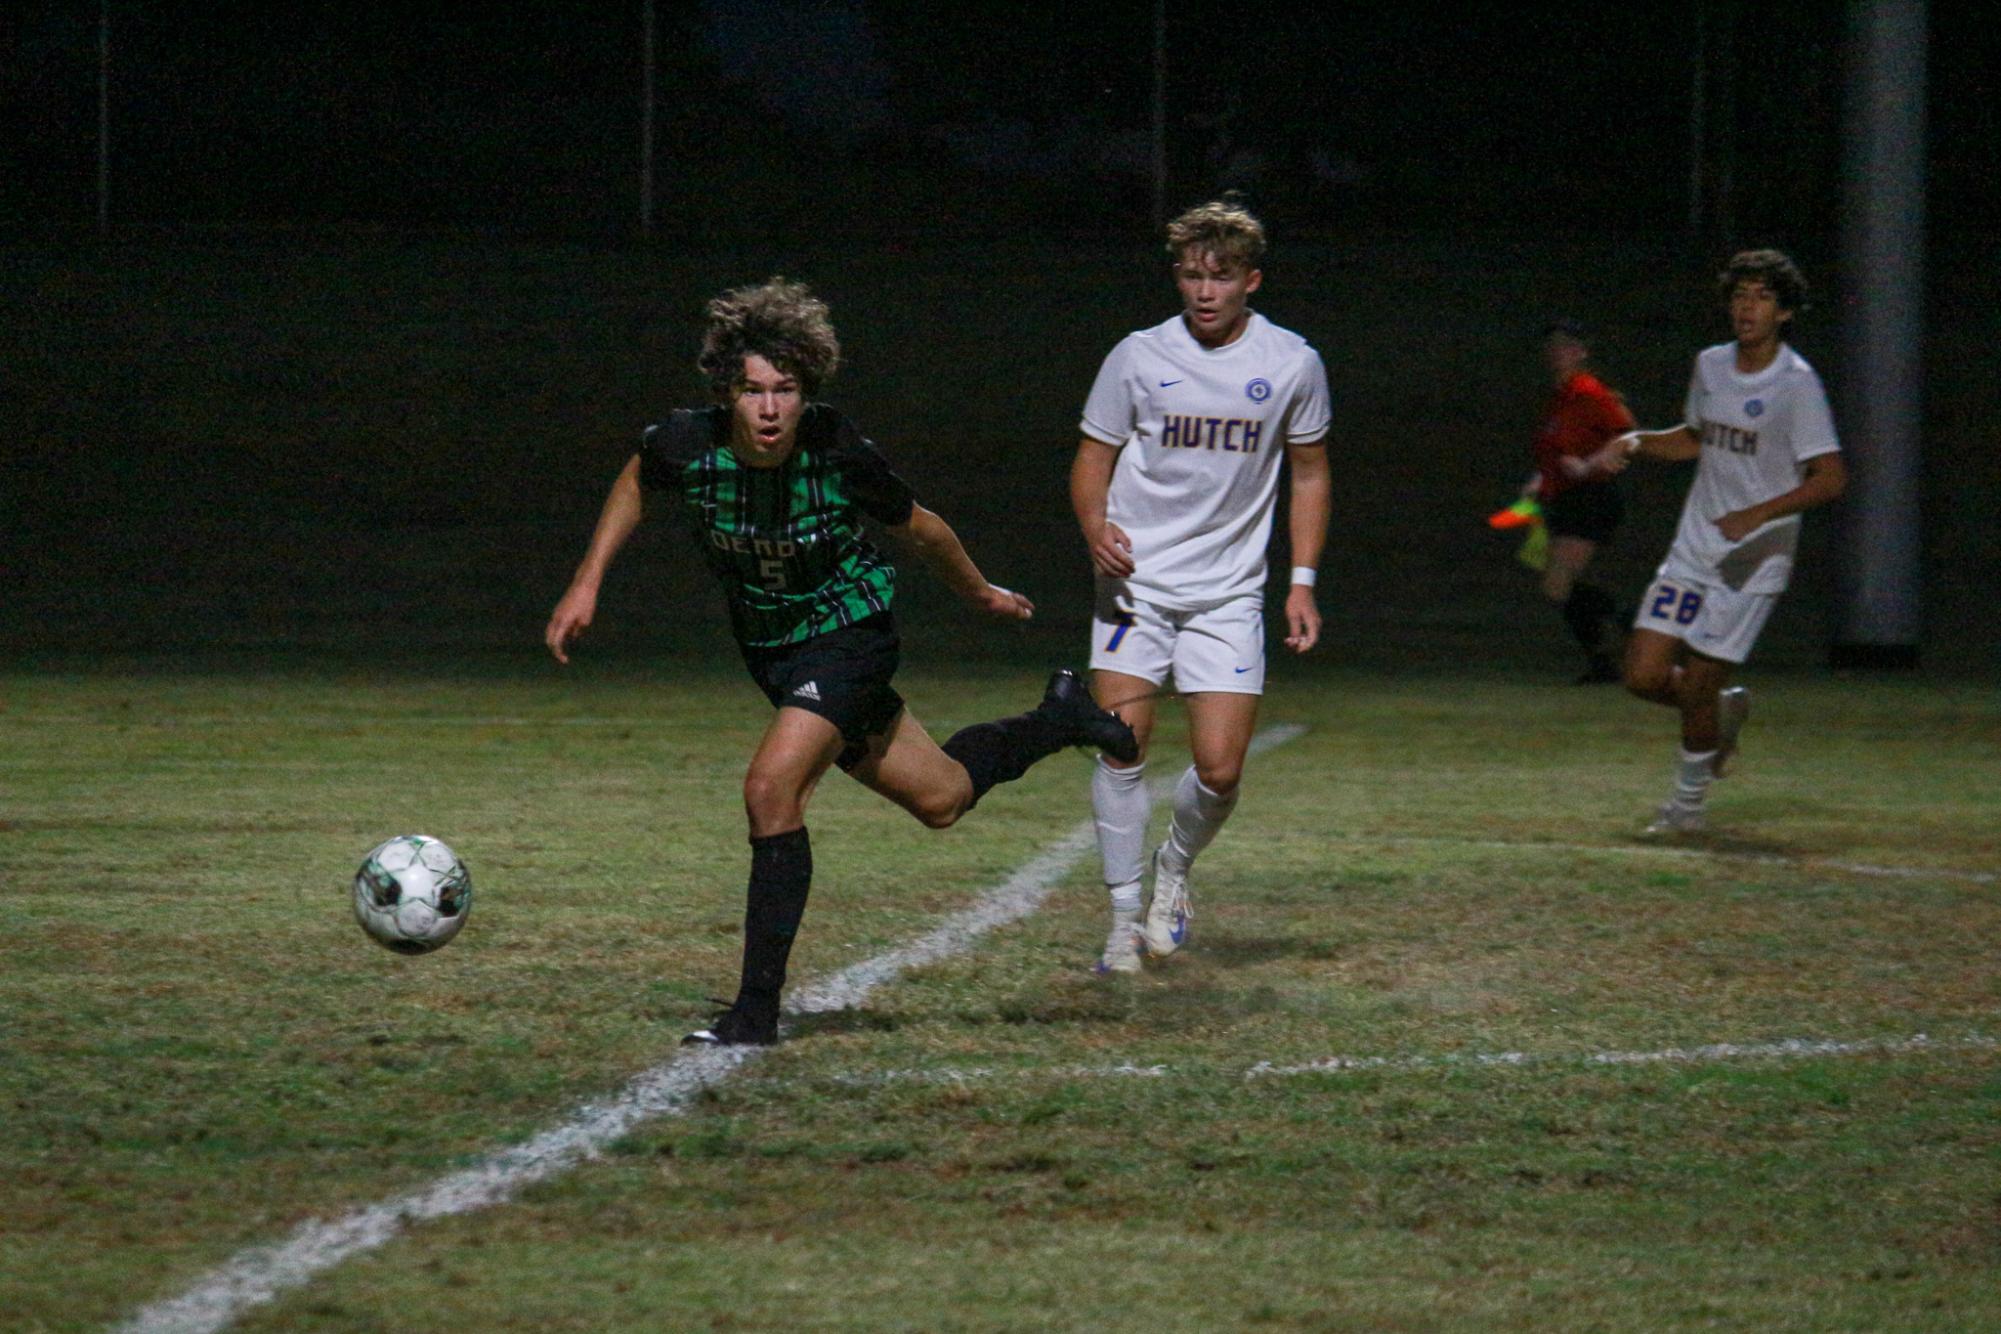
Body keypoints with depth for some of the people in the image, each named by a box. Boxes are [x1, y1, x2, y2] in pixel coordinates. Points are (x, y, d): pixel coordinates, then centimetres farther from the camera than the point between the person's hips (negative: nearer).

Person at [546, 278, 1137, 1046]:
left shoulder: (839, 455, -28)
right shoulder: (687, 445, -21)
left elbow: (917, 529, -7)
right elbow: (636, 483, 6)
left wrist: (981, 595, 9)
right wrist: (587, 584, 2)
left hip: (848, 631, -5)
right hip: (767, 647, 5)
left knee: (773, 790, -25)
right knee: (940, 798, 16)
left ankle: (758, 1009, -15)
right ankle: (1056, 721, 45)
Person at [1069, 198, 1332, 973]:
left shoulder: (1291, 364, 2)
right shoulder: (1139, 357, -1)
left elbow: (1309, 472, 13)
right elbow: (1094, 457, 6)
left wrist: (1303, 581, 6)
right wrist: (1097, 530, -15)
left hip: (1229, 591, 1)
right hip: (1137, 581, -1)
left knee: (1220, 768, -8)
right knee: (1121, 743, -13)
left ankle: (1174, 869, 24)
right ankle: (1126, 916, -1)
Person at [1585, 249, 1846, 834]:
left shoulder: (1796, 384, -13)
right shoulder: (1710, 366, 7)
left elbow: (1830, 477, -15)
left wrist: (1757, 514, -22)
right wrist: (1634, 443, 9)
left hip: (1752, 560, -6)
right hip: (1693, 549, 6)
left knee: (1697, 685, -5)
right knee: (1644, 676, -2)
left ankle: (1689, 800, 17)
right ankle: (1725, 709, 28)